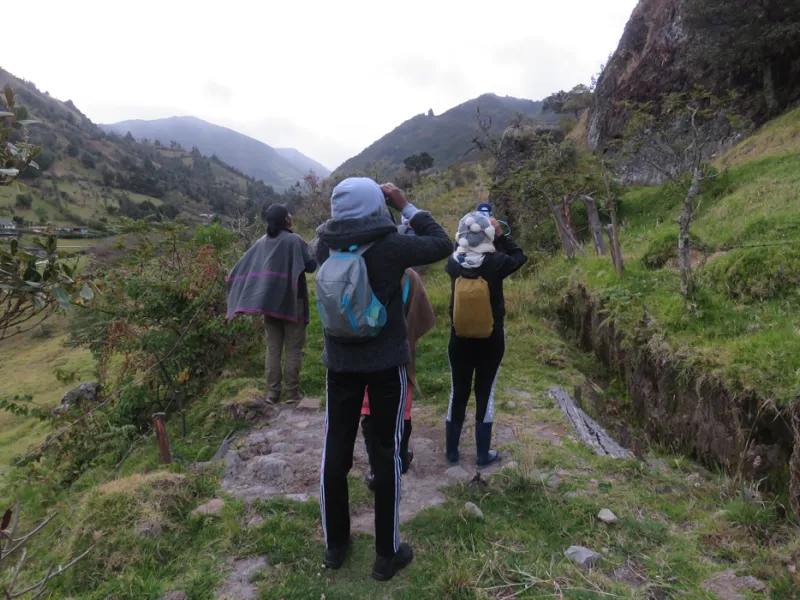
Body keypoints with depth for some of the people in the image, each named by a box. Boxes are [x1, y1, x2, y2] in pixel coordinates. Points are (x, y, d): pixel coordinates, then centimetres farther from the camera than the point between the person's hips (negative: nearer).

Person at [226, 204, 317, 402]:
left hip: (269, 302, 5)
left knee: (273, 348, 10)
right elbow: (311, 265, -9)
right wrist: (311, 250, 10)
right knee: (293, 349, 2)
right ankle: (292, 392, 4)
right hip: (292, 302, -5)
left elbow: (240, 269, 6)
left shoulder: (261, 242, 7)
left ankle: (272, 392, 12)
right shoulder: (294, 240, -10)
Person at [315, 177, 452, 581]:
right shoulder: (390, 246, -16)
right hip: (386, 362, -3)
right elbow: (442, 244, -2)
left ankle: (335, 545, 30)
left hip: (340, 361, 4)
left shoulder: (325, 246, -5)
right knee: (386, 454, 9)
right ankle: (387, 554, 22)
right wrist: (405, 205, 0)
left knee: (335, 452, 14)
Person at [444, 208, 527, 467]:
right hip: (491, 341, -2)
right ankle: (483, 454, 20)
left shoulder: (453, 263, -12)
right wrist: (500, 234, 2)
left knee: (458, 393, 14)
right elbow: (520, 257, 3)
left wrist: (467, 234, 5)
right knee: (485, 394, 10)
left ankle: (451, 450, 26)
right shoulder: (496, 262, -18)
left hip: (459, 340, 2)